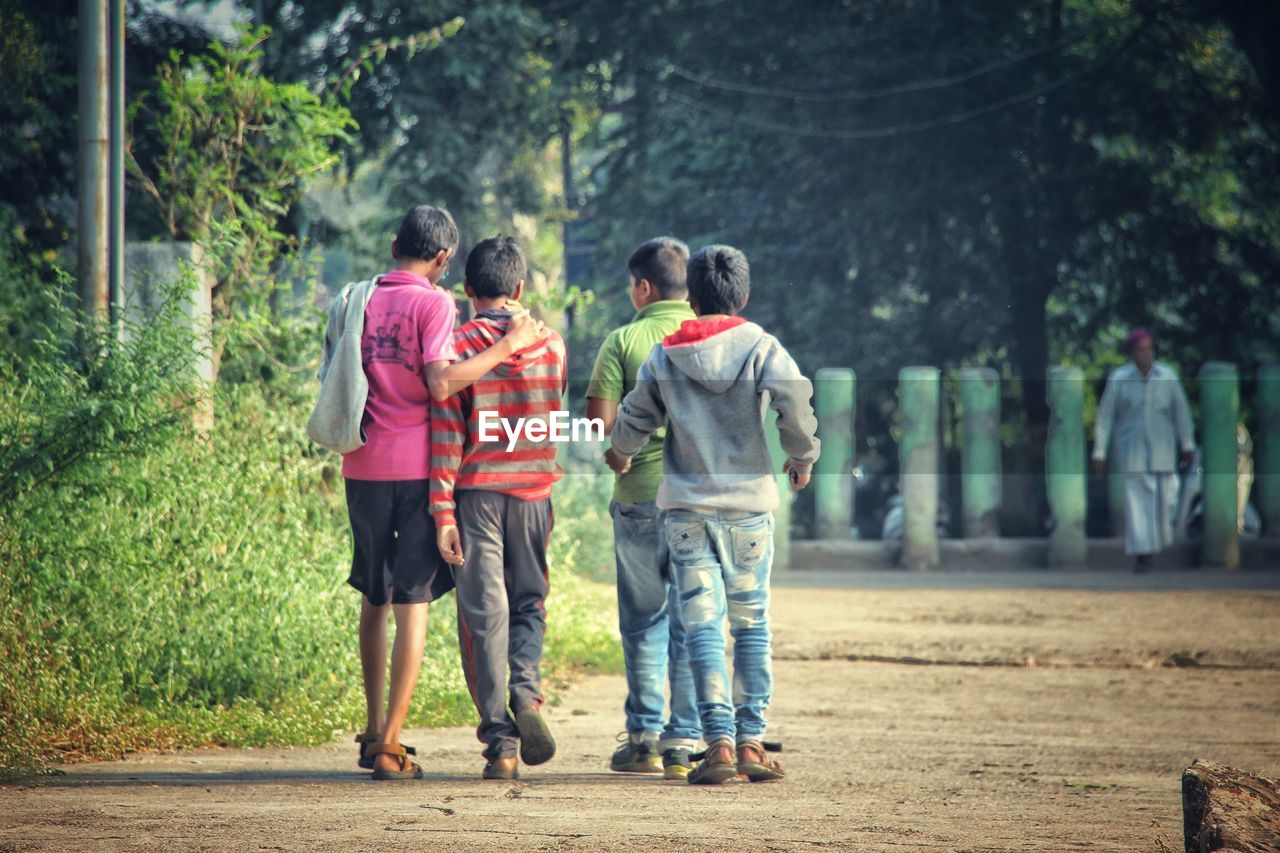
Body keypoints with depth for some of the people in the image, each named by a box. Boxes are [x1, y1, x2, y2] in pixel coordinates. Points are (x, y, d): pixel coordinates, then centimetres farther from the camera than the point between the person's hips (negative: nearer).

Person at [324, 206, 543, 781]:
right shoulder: (432, 303, -7)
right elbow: (440, 383, -18)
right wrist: (507, 346, -13)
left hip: (363, 468, 5)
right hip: (416, 468, -5)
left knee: (373, 600, 19)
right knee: (413, 605, -1)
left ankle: (373, 729, 23)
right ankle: (390, 746, -6)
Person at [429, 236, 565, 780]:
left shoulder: (457, 347, -6)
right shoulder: (551, 345, 3)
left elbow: (446, 435, -9)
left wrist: (443, 513, -8)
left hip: (477, 491, -2)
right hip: (534, 489, 2)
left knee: (484, 612, 1)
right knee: (529, 600, 17)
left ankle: (500, 742, -2)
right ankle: (526, 689, -11)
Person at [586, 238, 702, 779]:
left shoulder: (624, 341, -3)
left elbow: (600, 420, -10)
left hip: (640, 494, -1)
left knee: (644, 621, 10)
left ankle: (644, 738, 12)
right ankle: (685, 742, 2)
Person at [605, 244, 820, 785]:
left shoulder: (664, 355, 4)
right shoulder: (760, 347, -2)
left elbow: (634, 419, 10)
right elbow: (795, 400, -16)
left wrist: (620, 455, 33)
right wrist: (801, 458, 1)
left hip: (685, 507, 1)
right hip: (749, 504, 0)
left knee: (703, 628, -1)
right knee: (751, 626, 10)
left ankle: (719, 742, -11)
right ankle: (751, 741, 6)